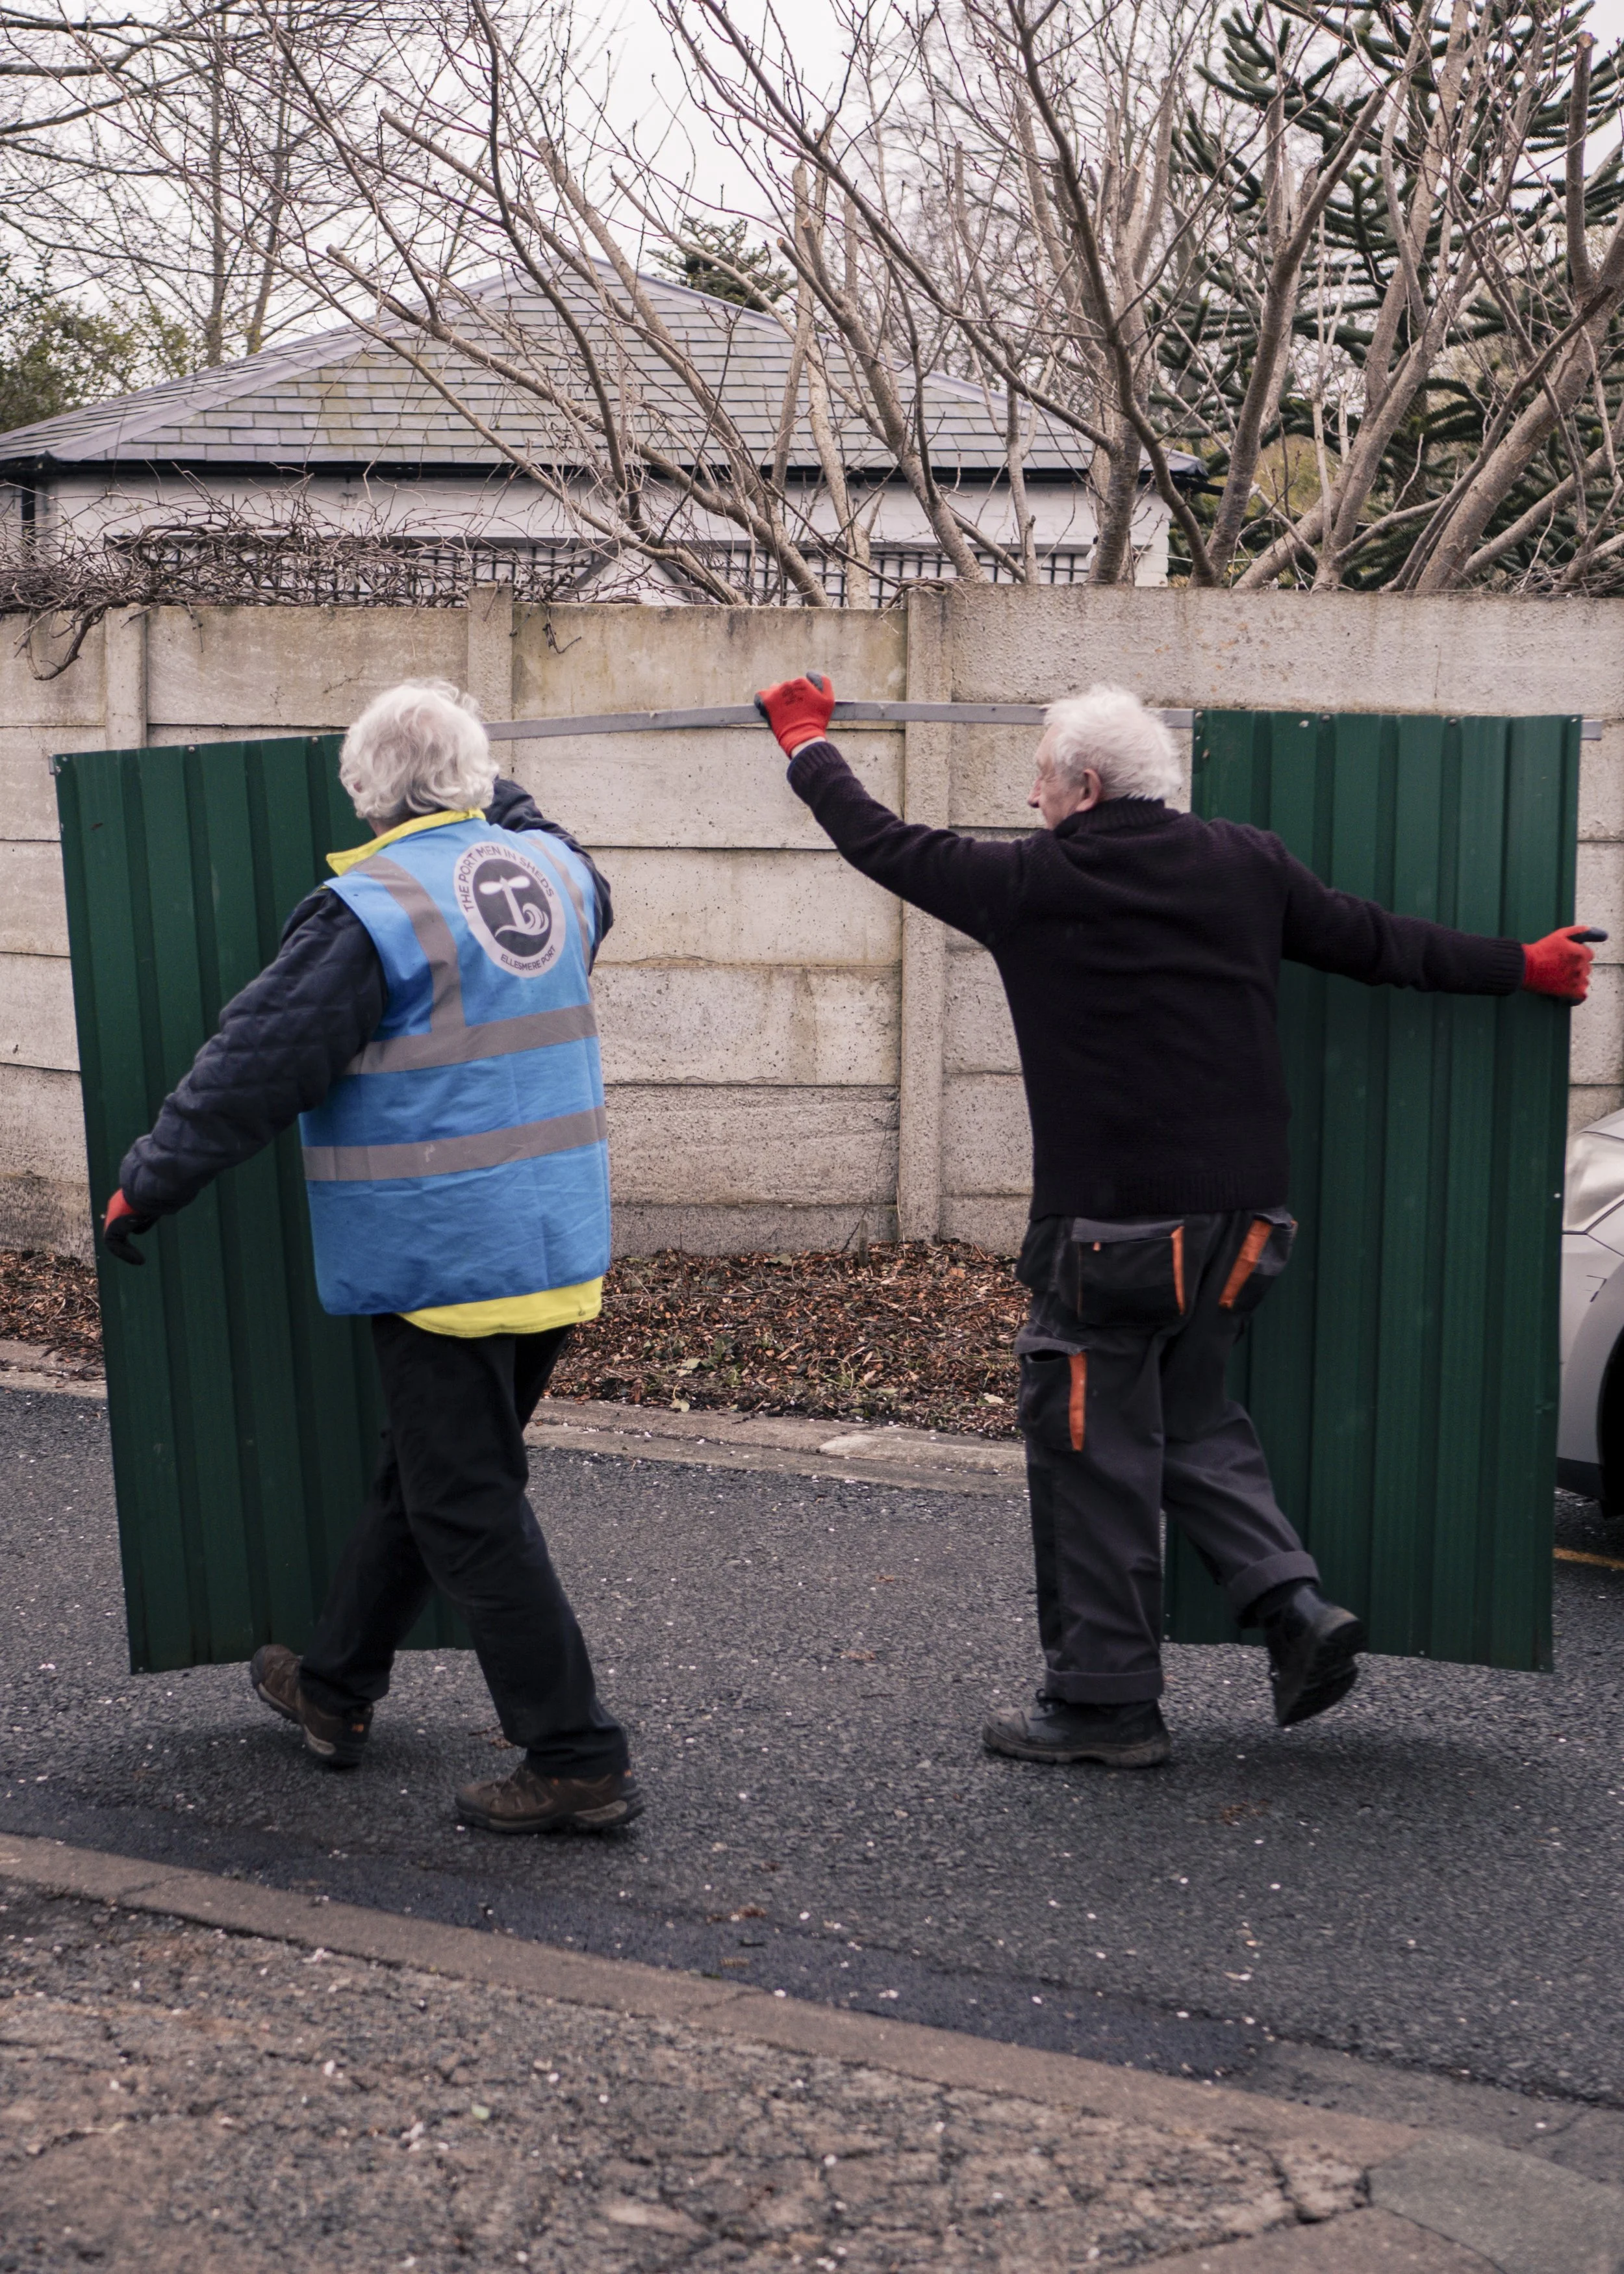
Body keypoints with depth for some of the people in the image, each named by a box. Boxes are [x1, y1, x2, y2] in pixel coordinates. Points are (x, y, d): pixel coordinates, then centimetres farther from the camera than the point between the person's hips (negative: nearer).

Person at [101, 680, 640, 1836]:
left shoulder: (369, 911, -15)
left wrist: (146, 1187, -1)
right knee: (428, 1470, 20)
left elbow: (252, 1069, -13)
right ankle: (335, 1689, 37)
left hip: (443, 1259, -8)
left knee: (469, 1507, 0)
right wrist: (497, 799, 39)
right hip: (561, 1250, 8)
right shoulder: (553, 870, 6)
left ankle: (580, 1762, 1)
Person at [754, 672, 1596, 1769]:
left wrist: (805, 740, 23)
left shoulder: (1029, 884, -5)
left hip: (1109, 1226, -5)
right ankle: (1296, 1605, 7)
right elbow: (1375, 940, 14)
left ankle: (1105, 1698, 10)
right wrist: (1524, 966, 27)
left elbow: (882, 842, 6)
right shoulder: (1248, 865, 6)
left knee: (1093, 1451, 4)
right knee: (1194, 1420, 21)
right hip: (1239, 1215, 6)